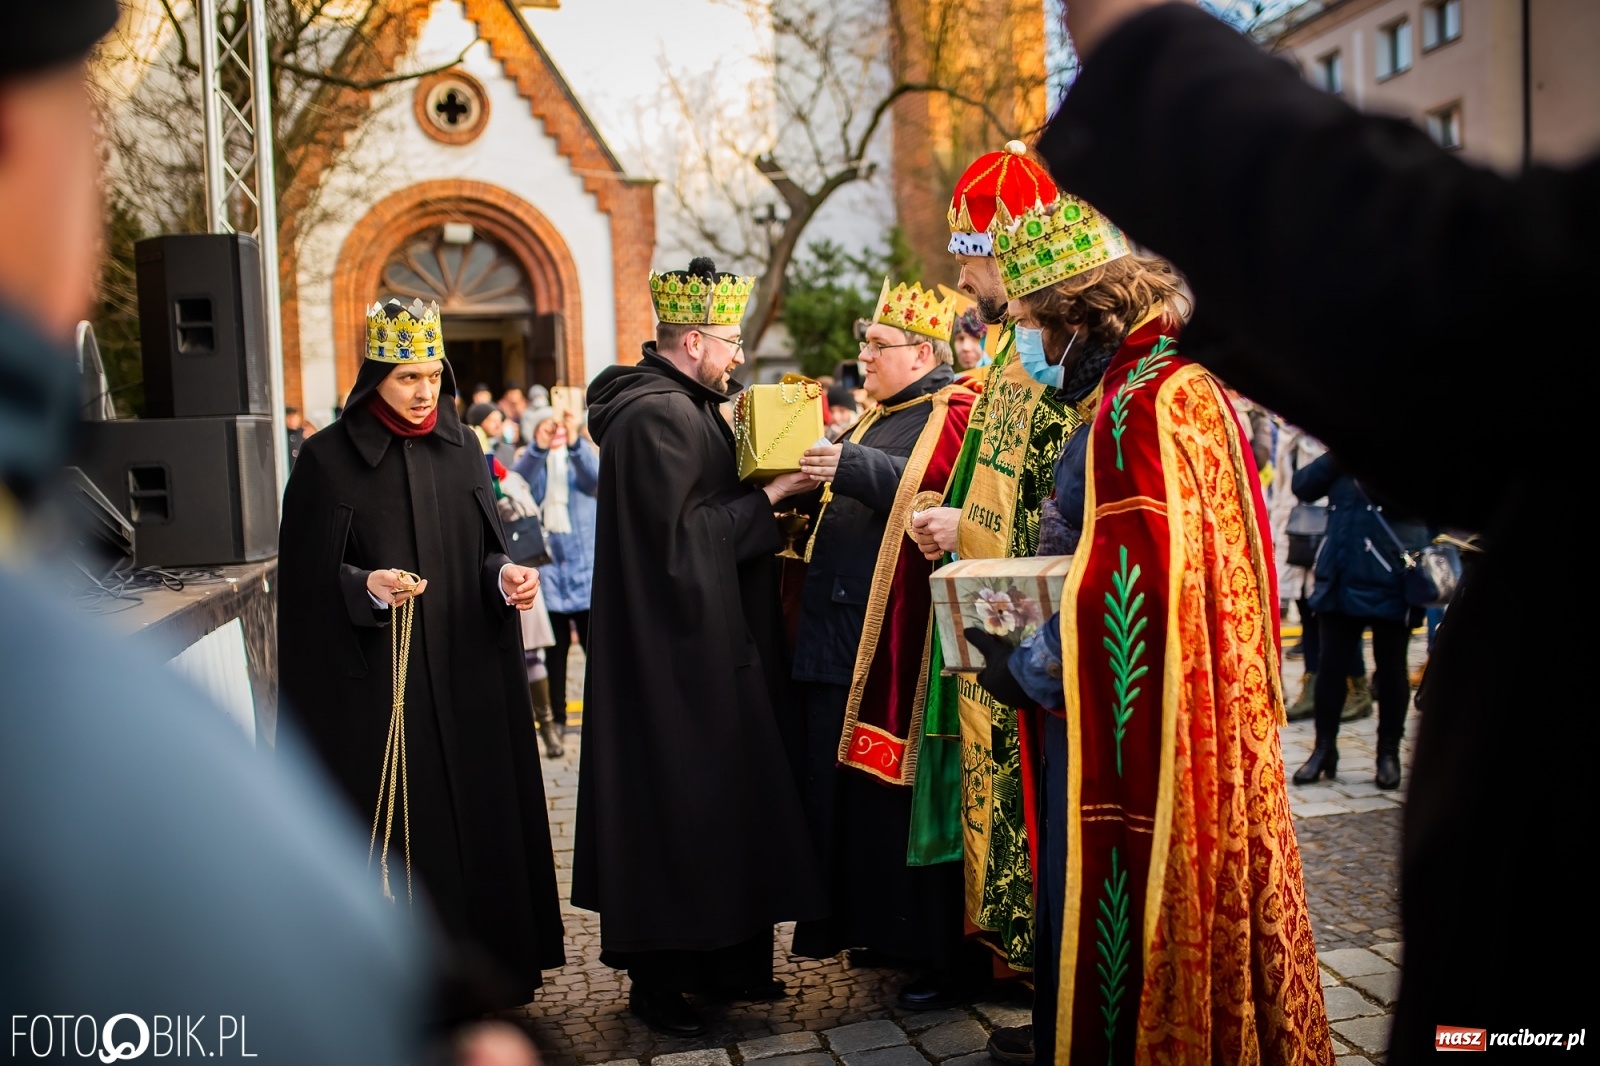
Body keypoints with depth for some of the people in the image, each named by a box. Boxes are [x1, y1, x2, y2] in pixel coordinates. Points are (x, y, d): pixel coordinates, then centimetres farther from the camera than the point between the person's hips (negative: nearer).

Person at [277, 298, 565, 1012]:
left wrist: (506, 577, -11)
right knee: (395, 821, 0)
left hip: (465, 672, 4)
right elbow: (308, 577, -6)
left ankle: (480, 964, 24)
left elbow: (485, 552, 10)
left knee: (474, 808, 8)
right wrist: (365, 587, -24)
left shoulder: (462, 450, 8)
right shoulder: (329, 458, -4)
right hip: (375, 679, -4)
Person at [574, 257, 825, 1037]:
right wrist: (769, 496, -17)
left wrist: (758, 484, 6)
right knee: (673, 804, -2)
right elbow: (681, 532, -22)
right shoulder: (657, 416, -17)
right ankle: (656, 977, 10)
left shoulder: (683, 407, 15)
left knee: (720, 795, 14)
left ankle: (718, 955, 25)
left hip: (702, 644, 11)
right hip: (677, 651, -11)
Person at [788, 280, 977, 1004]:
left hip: (906, 638, -9)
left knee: (909, 795, -3)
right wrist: (814, 477, 3)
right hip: (846, 630, 9)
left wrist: (856, 469, -22)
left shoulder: (959, 414, -6)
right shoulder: (880, 416, 21)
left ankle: (944, 957, 9)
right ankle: (876, 923, 26)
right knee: (851, 787, 12)